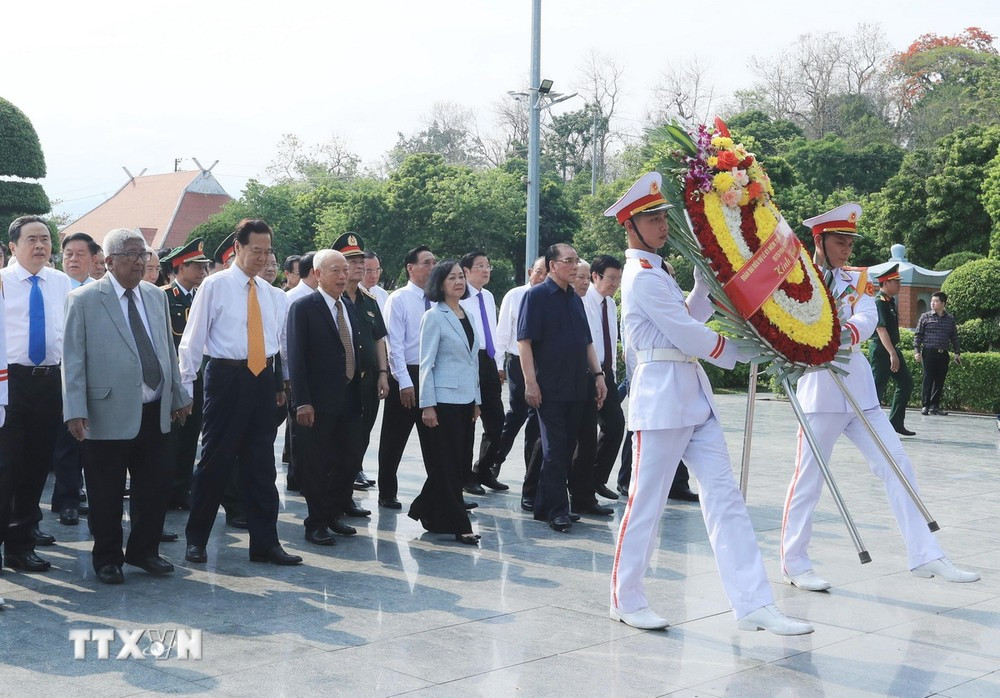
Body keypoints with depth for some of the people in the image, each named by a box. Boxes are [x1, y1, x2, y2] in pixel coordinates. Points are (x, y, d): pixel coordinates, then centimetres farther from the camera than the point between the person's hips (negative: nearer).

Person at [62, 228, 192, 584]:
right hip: (109, 414, -5)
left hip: (155, 413, 5)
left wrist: (178, 396, 17)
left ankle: (144, 550, 27)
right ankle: (108, 558, 22)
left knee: (157, 486, 9)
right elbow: (72, 359, -7)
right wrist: (75, 411, -12)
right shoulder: (84, 300, -4)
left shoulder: (156, 297, 11)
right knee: (107, 493, 5)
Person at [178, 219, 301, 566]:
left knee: (261, 464, 9)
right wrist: (185, 385, -8)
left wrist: (279, 384, 13)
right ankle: (196, 539, 16)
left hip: (263, 380, 5)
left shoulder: (272, 294, 11)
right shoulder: (214, 286, -3)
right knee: (215, 460, 2)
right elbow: (192, 339, -5)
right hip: (227, 377, -5)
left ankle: (265, 543, 15)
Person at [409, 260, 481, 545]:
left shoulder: (467, 315, 12)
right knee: (448, 463, -2)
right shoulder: (434, 317, -7)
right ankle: (457, 524, 3)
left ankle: (426, 511, 24)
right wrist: (427, 405, -13)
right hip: (444, 399, -7)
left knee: (461, 461, 10)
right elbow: (426, 363, -9)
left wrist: (476, 400, 15)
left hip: (466, 399, 7)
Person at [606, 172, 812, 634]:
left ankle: (754, 604, 0)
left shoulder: (655, 272, 20)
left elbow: (690, 316, 16)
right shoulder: (642, 276, -12)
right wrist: (742, 351, -2)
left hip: (692, 396, 9)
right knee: (647, 501, 1)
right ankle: (626, 599, 16)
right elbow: (688, 334, -14)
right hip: (662, 395, -9)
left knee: (724, 496, 2)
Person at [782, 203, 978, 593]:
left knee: (897, 466, 1)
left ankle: (924, 555, 5)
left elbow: (867, 318, -7)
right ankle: (794, 562, 11)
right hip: (820, 390, -5)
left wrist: (849, 333, -29)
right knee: (808, 477, -1)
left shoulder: (856, 281, 12)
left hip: (859, 391, 5)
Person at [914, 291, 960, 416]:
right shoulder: (925, 317, 3)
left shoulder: (950, 319, 10)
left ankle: (935, 406, 11)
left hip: (943, 354, 3)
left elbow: (954, 337, 16)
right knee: (928, 379, -5)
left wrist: (957, 352, 11)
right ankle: (925, 405, 1)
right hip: (929, 353, -3)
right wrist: (917, 350, -5)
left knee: (940, 381, 4)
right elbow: (918, 334, 3)